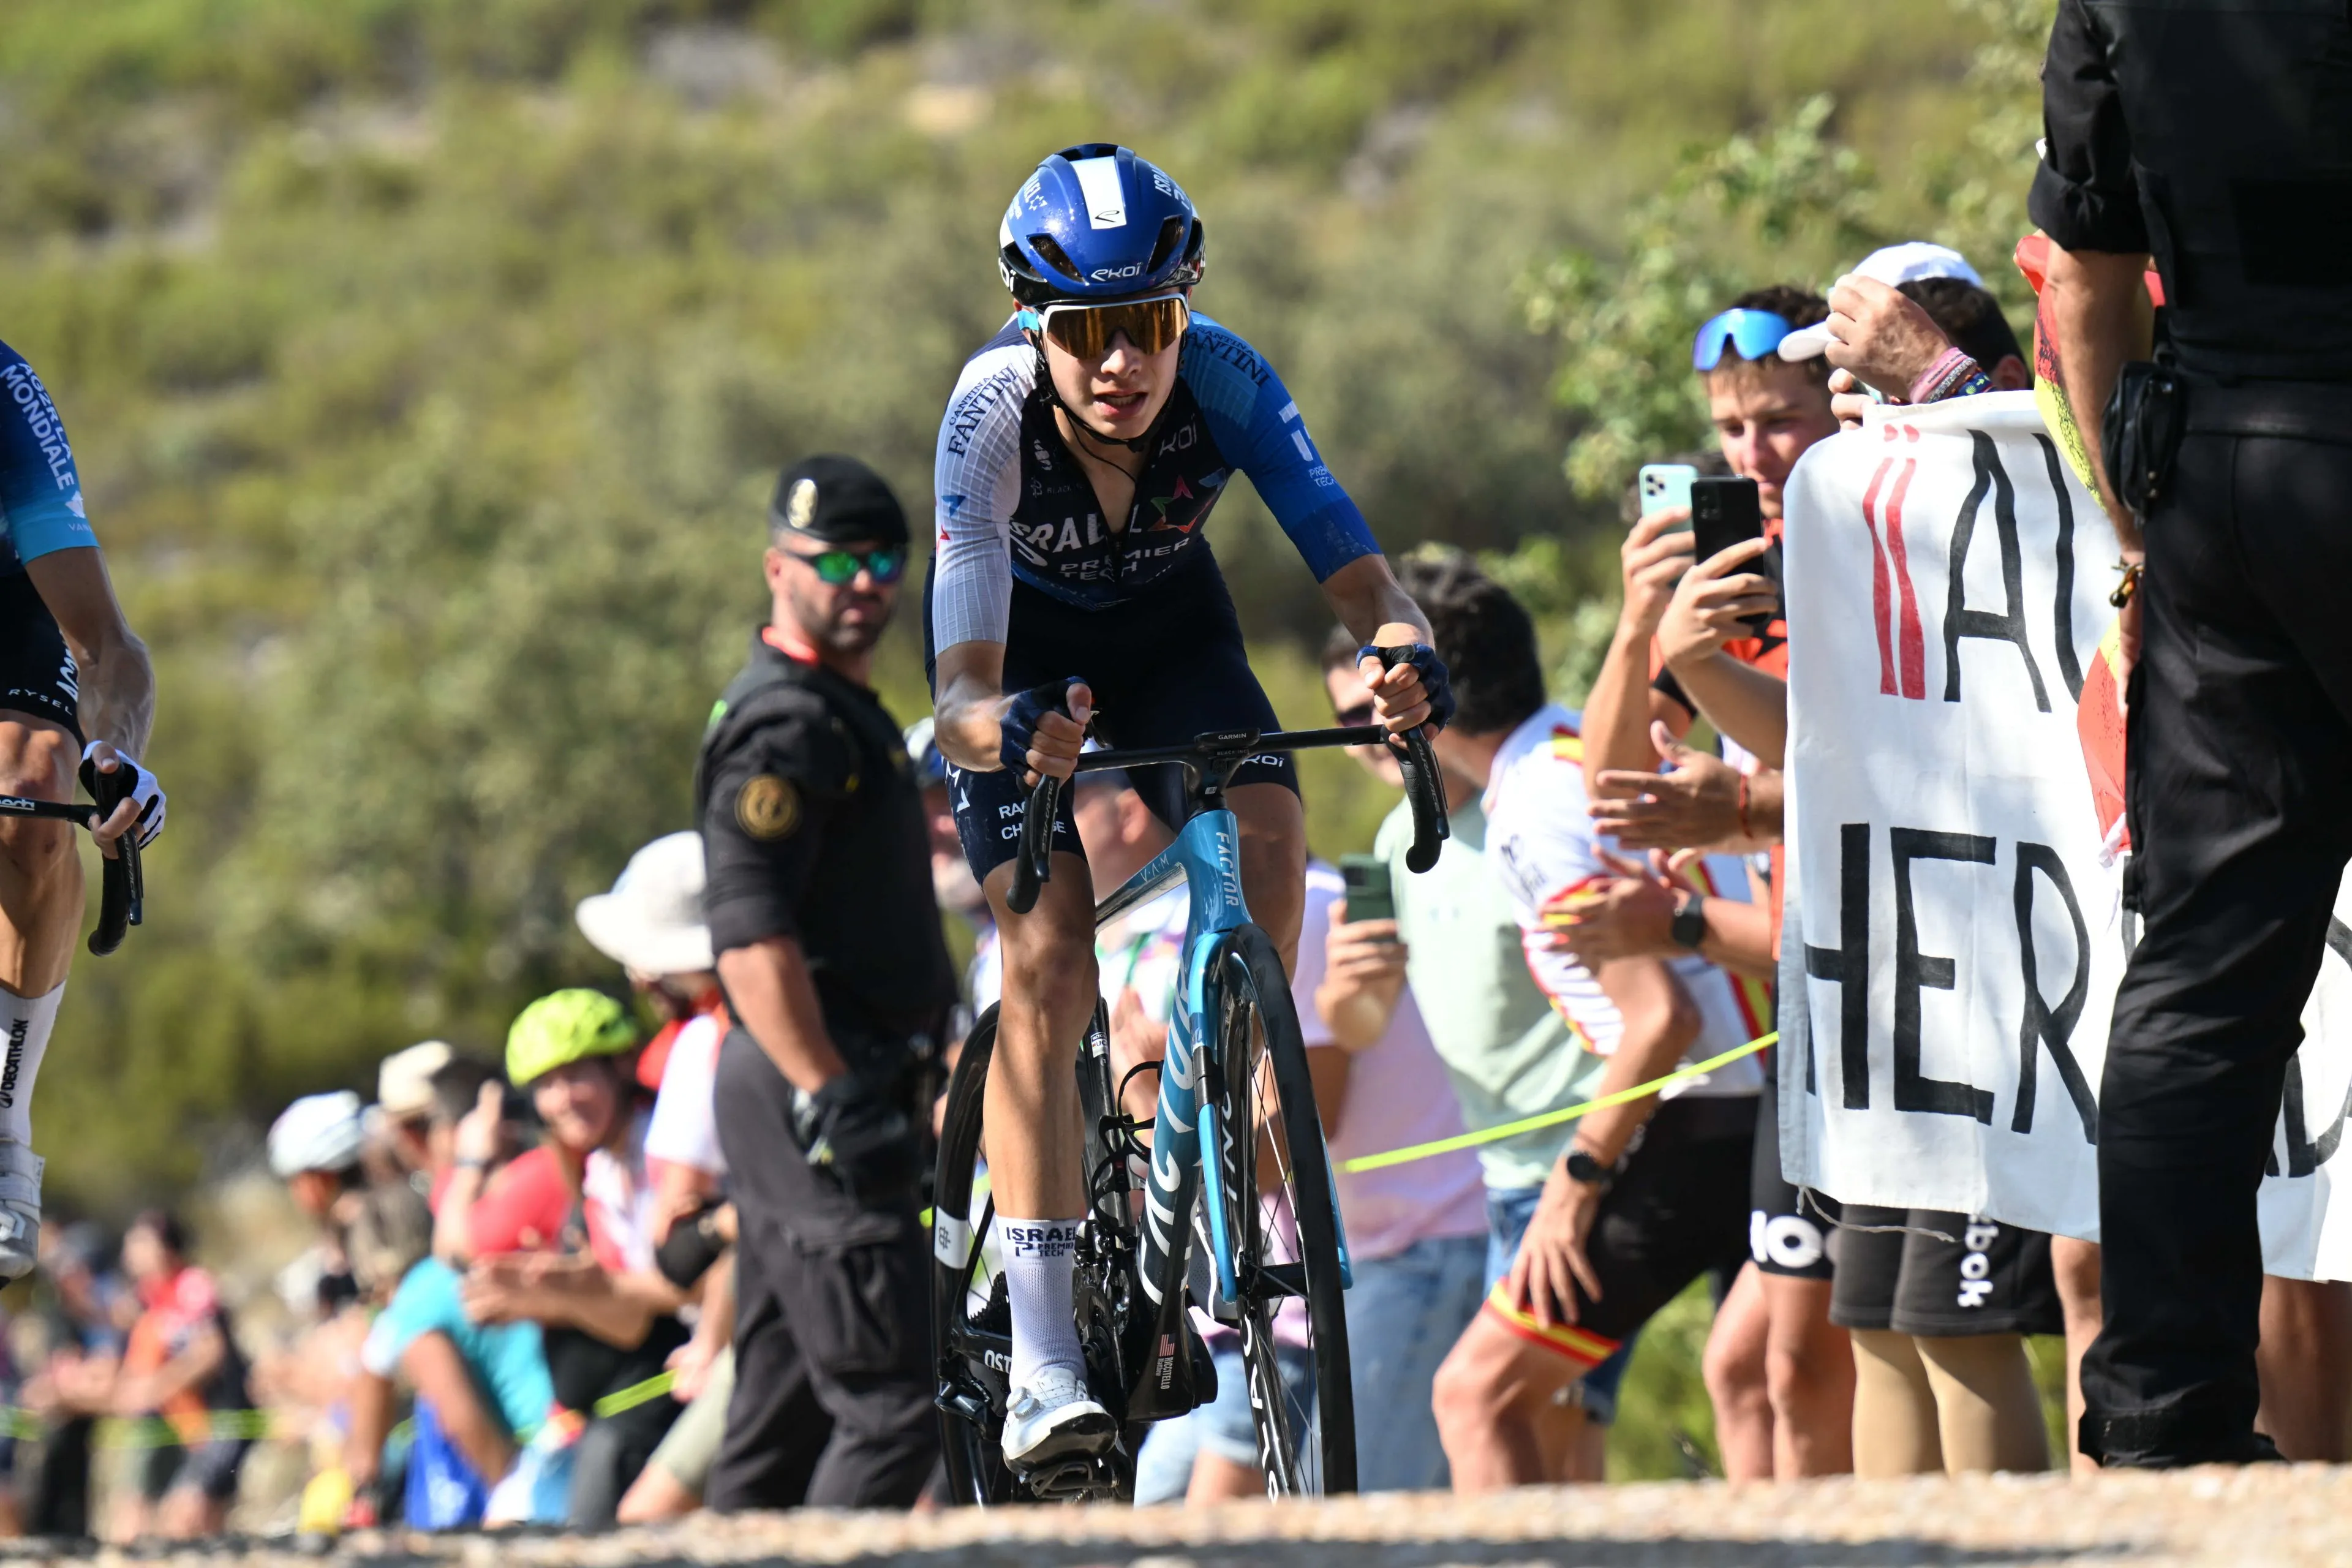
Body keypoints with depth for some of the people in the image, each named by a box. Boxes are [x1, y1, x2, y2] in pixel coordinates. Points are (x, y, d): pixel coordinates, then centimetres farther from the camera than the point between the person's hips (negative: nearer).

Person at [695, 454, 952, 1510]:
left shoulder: (845, 712, 21)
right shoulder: (785, 725, -12)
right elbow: (749, 933, -22)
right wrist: (831, 1098, -26)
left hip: (830, 1094, 11)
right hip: (807, 1095, -11)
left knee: (783, 1414, 11)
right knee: (891, 1405, -14)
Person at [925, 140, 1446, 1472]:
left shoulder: (1224, 381, -30)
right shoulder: (993, 414, -35)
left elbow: (1352, 561, -35)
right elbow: (961, 692, -40)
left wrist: (1403, 647, -57)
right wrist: (1001, 730, -63)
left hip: (1170, 626, 2)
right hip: (1028, 647, -2)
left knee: (1267, 825, -26)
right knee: (1049, 959, -19)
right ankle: (1043, 1364, -21)